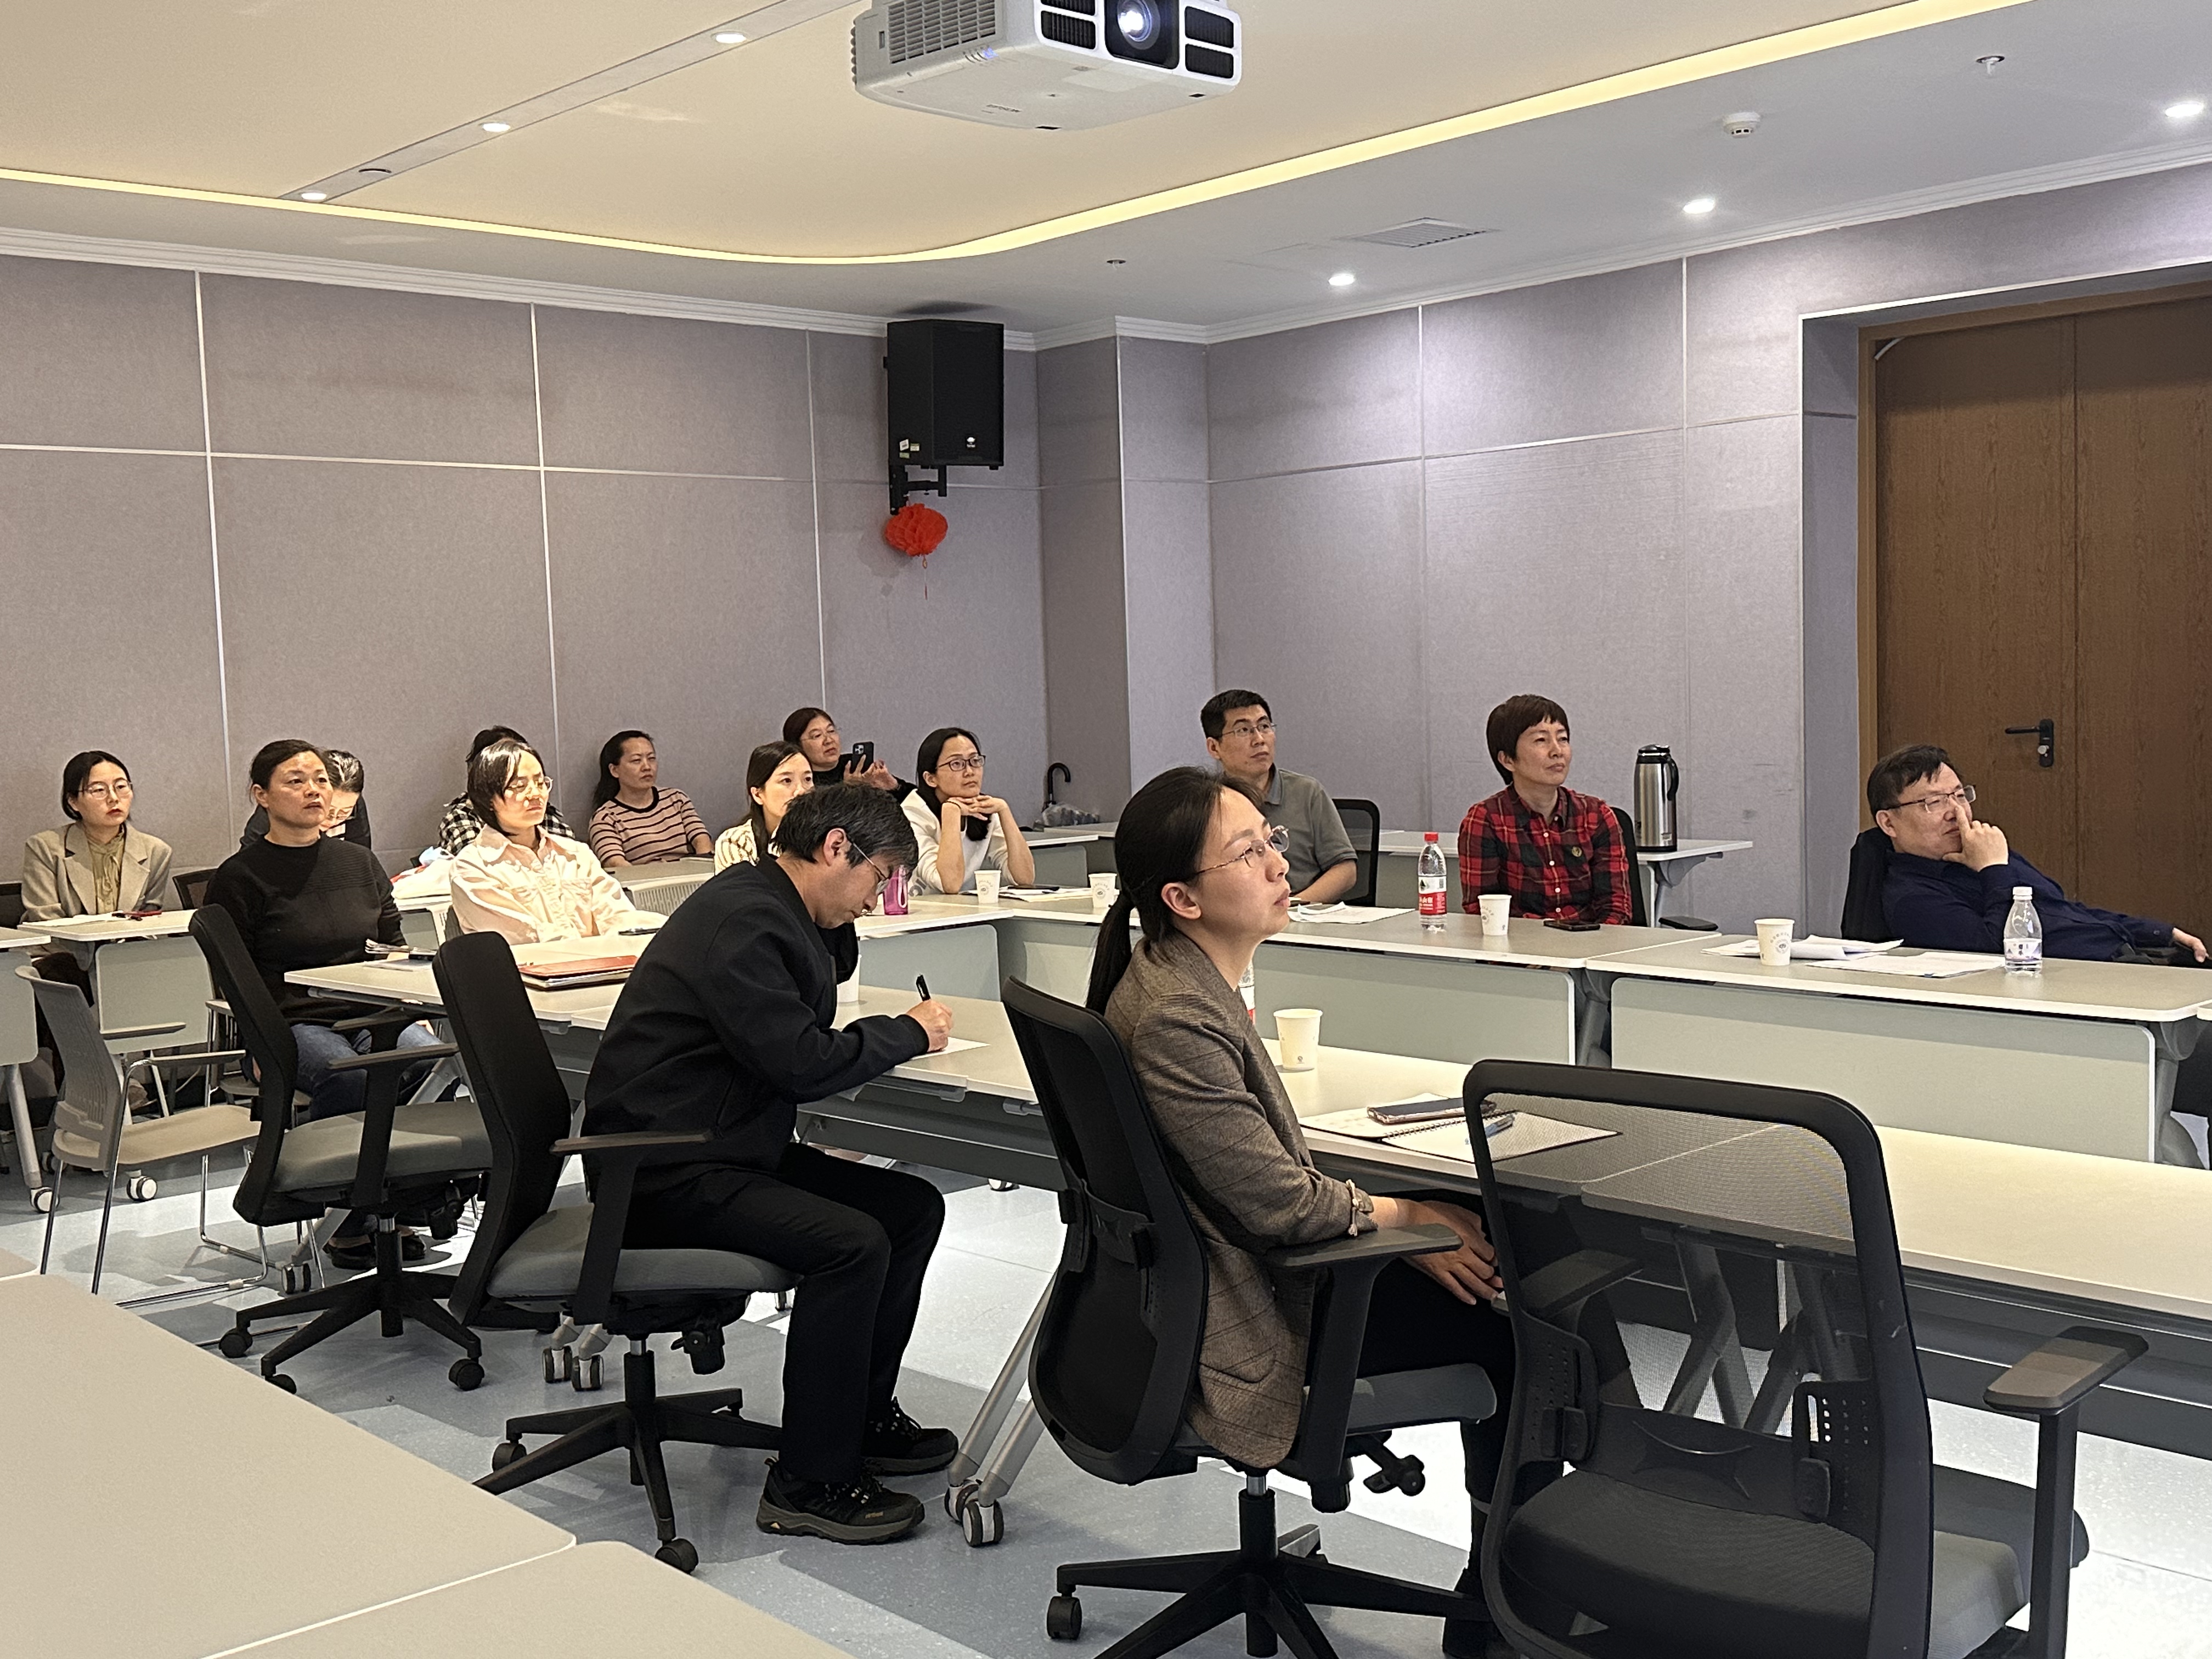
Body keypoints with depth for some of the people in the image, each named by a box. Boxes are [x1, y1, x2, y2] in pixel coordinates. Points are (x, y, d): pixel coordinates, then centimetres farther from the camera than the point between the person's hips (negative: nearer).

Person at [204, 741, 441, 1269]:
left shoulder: (360, 862, 17)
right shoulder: (238, 878, 3)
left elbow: (395, 948, 23)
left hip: (370, 1014, 4)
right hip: (291, 1023, -4)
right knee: (348, 1079, -35)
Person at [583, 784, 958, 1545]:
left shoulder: (770, 906, 12)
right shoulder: (743, 922, -20)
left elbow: (829, 974, 31)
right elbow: (802, 1062, -25)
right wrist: (909, 1032, -10)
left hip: (730, 1148, 11)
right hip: (666, 1174, -11)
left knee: (912, 1207, 5)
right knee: (852, 1243, -27)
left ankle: (860, 1416, 16)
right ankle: (809, 1482, -16)